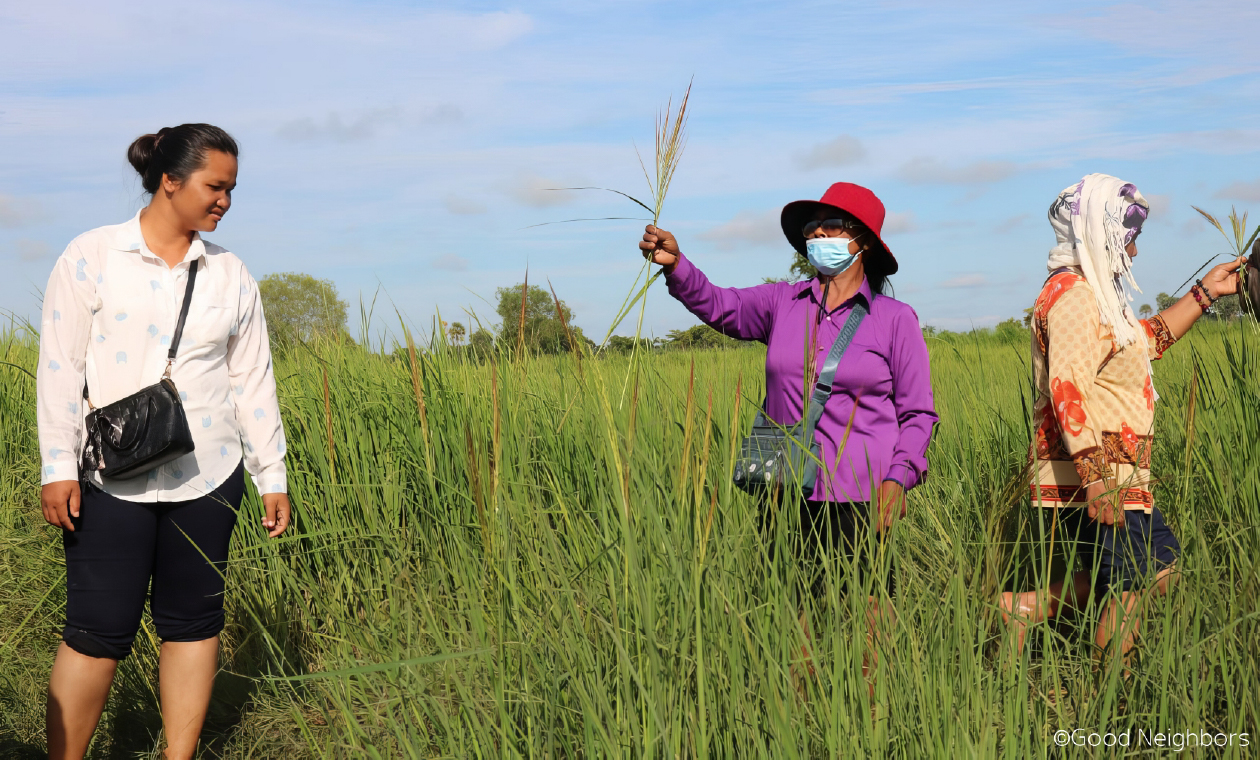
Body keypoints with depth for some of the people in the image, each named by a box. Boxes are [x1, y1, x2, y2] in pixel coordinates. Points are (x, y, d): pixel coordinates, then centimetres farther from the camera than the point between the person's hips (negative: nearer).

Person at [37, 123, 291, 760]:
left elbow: (253, 380, 11)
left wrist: (272, 477, 10)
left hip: (206, 476, 3)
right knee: (98, 629, -3)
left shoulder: (230, 276, 9)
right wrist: (57, 468, -7)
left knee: (192, 621, 8)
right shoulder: (91, 257, -1)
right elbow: (60, 367, -2)